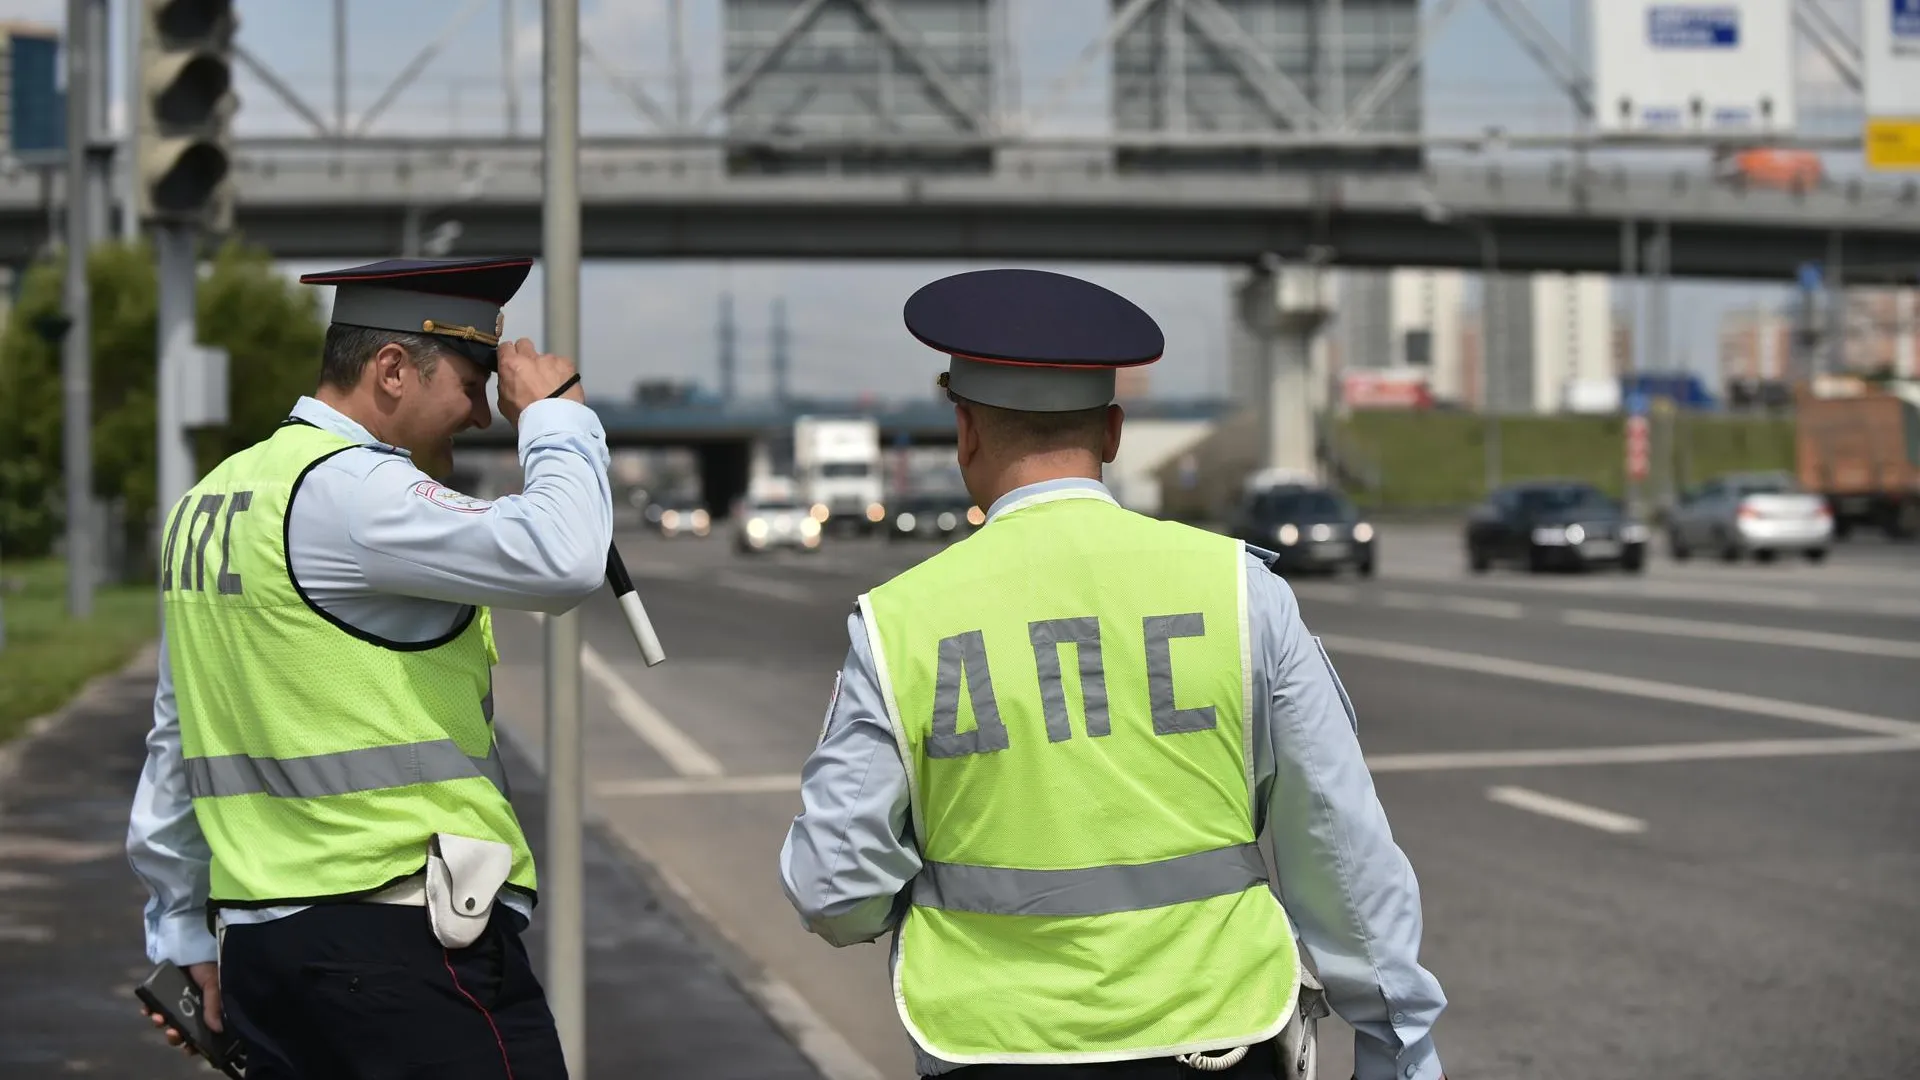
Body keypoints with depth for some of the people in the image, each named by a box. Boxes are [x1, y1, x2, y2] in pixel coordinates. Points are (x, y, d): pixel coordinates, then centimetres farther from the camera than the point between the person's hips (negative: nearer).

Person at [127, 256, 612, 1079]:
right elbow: (561, 559, -26)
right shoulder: (346, 488, -14)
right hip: (405, 947, -9)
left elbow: (176, 743, 21)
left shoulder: (210, 502, 15)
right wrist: (554, 415, -7)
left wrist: (184, 935, 28)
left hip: (259, 939, 9)